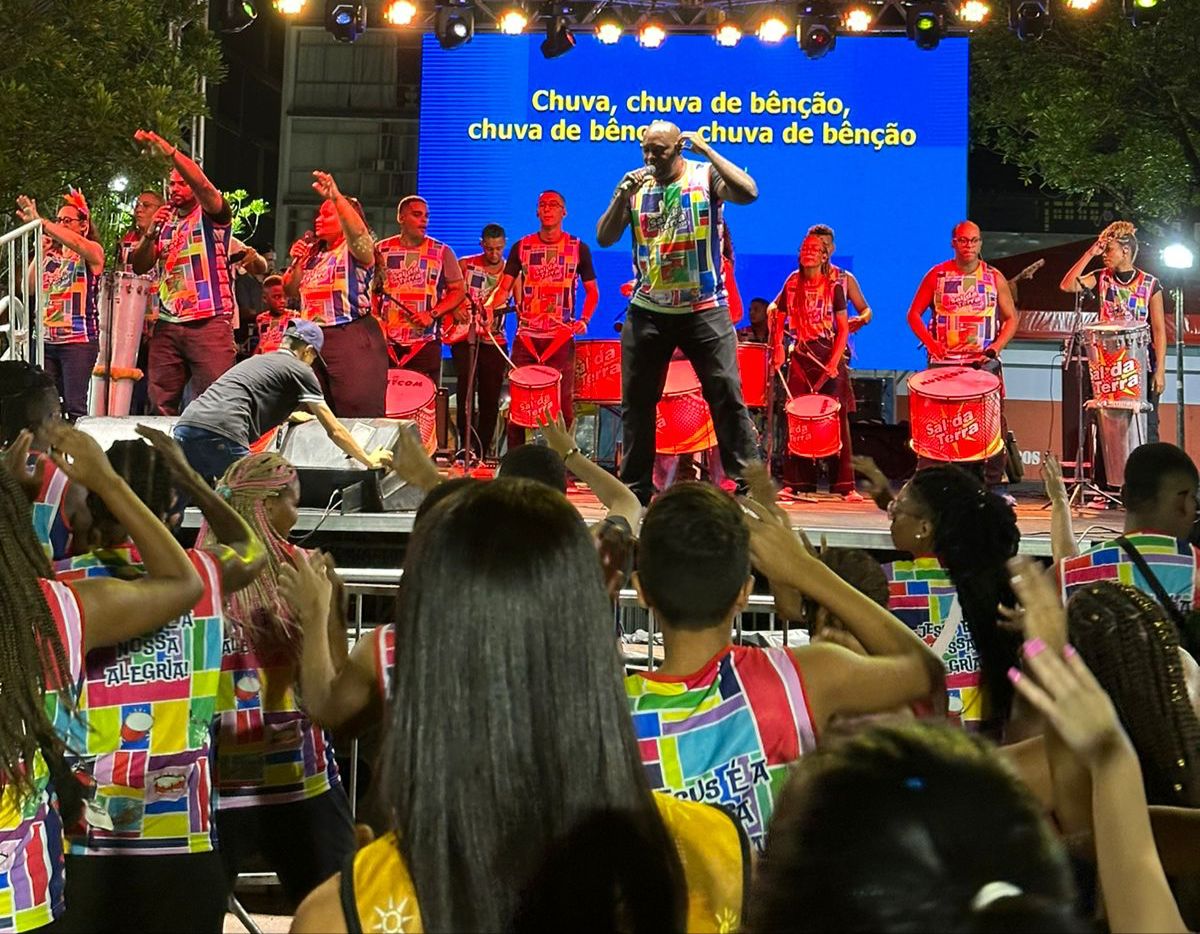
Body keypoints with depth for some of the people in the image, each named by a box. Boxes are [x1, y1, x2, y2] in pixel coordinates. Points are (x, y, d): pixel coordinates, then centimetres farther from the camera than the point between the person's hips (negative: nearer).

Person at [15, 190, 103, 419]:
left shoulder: (93, 252, 0)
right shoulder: (51, 253, 16)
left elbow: (75, 242, -23)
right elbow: (30, 288, 13)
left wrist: (39, 222, -30)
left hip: (78, 340, -5)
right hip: (46, 338, 5)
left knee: (74, 406, -9)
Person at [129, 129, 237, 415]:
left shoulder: (211, 215, 3)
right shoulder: (164, 221, 19)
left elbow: (202, 184, -17)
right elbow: (139, 266, 13)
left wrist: (167, 149, -24)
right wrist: (151, 233, -5)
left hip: (209, 323, -5)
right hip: (167, 324, 5)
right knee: (160, 404, 0)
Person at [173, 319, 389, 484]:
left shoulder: (256, 361, 34)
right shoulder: (300, 370, 14)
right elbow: (334, 430, 17)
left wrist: (289, 415, 77)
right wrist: (370, 461, 30)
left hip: (186, 423, 8)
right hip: (222, 433, -7)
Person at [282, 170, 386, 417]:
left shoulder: (355, 250, -2)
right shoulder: (312, 254, 19)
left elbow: (358, 231, -25)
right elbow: (291, 290, 20)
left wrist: (336, 197, -39)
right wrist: (297, 263, 3)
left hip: (352, 339, -8)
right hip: (312, 339, 8)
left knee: (358, 417, -12)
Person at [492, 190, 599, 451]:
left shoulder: (578, 248, 5)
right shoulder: (521, 247, 8)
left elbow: (592, 291, 12)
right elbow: (504, 288, 5)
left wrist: (584, 320, -4)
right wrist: (490, 306, -15)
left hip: (561, 339, -2)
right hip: (526, 337, 2)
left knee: (563, 403, -4)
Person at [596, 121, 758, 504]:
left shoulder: (706, 176, -3)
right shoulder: (636, 185, 7)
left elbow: (748, 193, -22)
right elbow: (604, 238, 2)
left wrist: (707, 151, -19)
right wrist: (622, 196, -13)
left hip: (704, 310, -4)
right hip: (647, 311, 4)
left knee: (727, 394, -7)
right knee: (636, 401, 8)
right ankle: (635, 489, 18)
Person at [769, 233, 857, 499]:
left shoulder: (834, 287, -1)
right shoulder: (792, 285, 6)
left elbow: (843, 328, -3)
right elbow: (777, 315, 16)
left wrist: (834, 361, -14)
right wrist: (777, 346, 2)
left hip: (830, 357, -3)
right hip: (801, 357, 3)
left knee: (837, 419, -5)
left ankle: (845, 486, -5)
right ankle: (797, 484, 6)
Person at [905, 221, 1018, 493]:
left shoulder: (994, 277, 6)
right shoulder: (936, 275, 5)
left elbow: (1011, 318, 10)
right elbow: (914, 314, 8)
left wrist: (996, 348, -6)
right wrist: (930, 343, -7)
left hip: (984, 362, 1)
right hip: (943, 362, -1)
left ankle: (995, 484, 5)